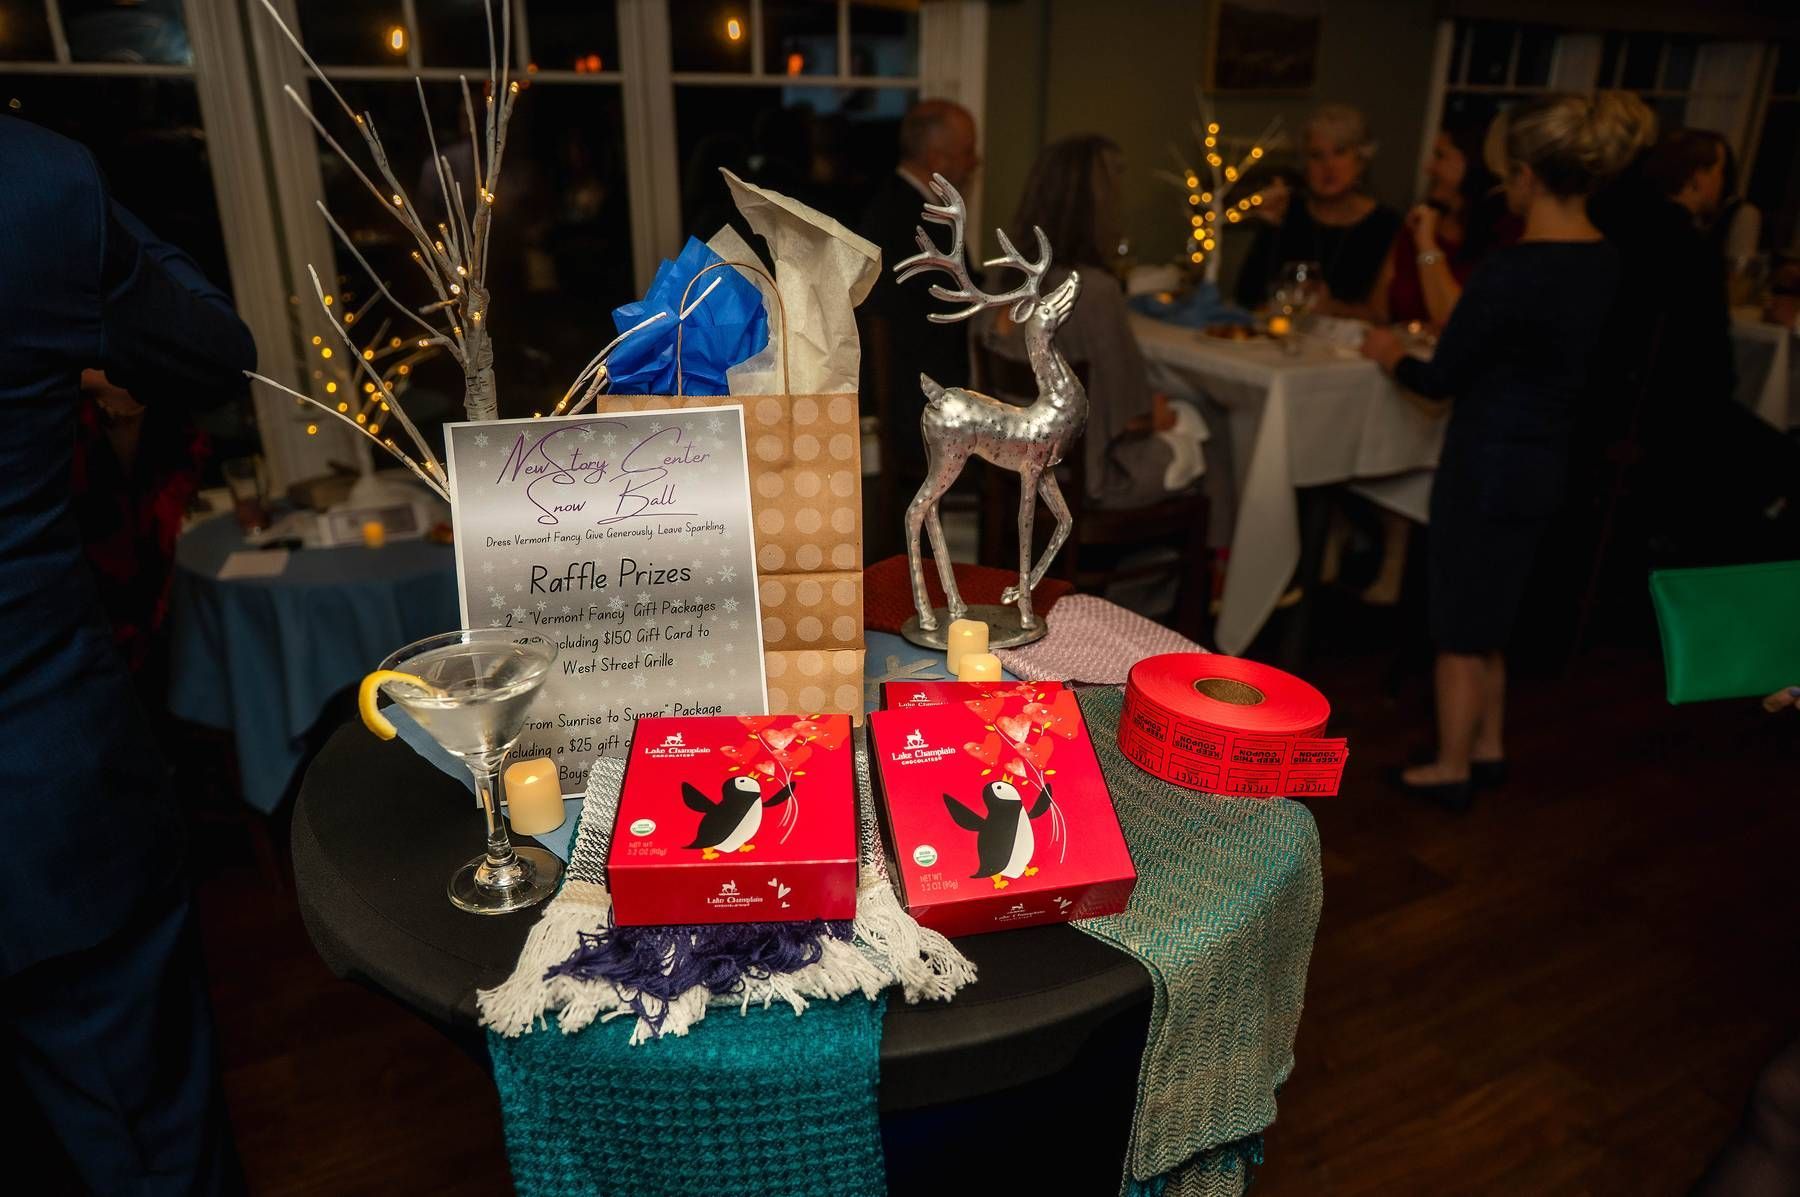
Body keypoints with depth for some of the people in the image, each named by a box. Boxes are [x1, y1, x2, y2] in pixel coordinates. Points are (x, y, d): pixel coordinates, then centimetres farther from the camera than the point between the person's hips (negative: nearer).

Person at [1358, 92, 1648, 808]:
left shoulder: (1514, 271, -24)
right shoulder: (1602, 261, 2)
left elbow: (1443, 378, -15)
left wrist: (1391, 354, 6)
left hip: (1488, 463, -8)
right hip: (1544, 460, 8)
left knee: (1461, 622, 8)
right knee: (1488, 613, 23)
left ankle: (1452, 770, 23)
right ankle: (1487, 748, 37)